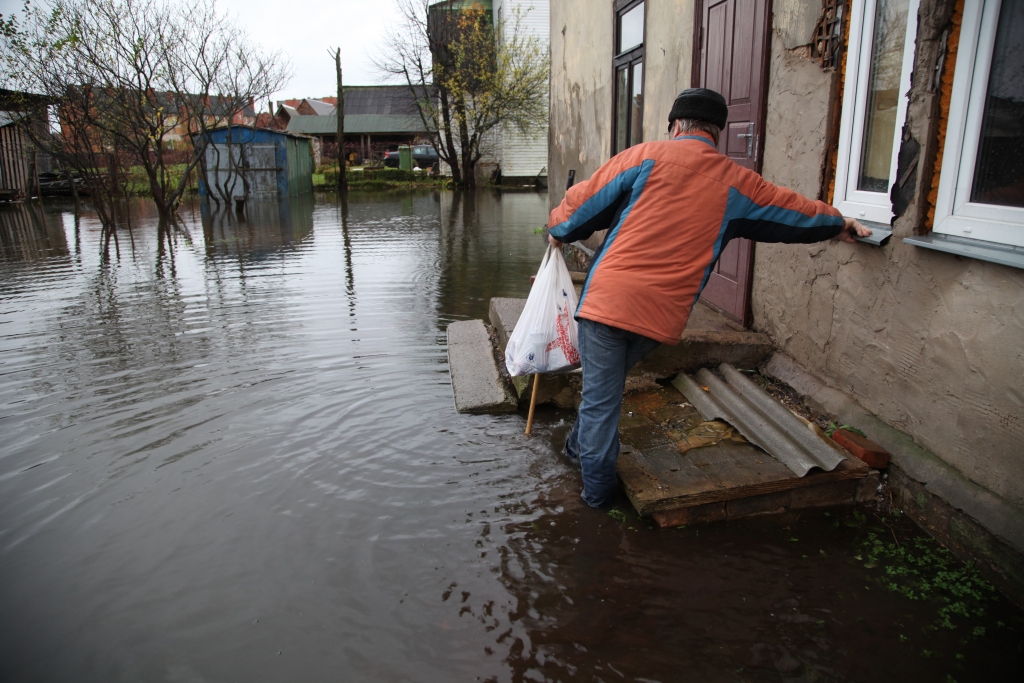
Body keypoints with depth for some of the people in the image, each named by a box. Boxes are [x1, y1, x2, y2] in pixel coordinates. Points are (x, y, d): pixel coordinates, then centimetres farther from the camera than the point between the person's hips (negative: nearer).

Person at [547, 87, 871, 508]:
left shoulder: (646, 156, 2)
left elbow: (586, 200, 5)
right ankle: (583, 446, 41)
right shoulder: (736, 183, 11)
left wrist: (560, 232, 24)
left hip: (609, 297, -3)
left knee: (600, 395, 7)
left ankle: (598, 488, 18)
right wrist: (839, 224, 44)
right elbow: (794, 209, 26)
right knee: (609, 381, 25)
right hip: (663, 313, 3)